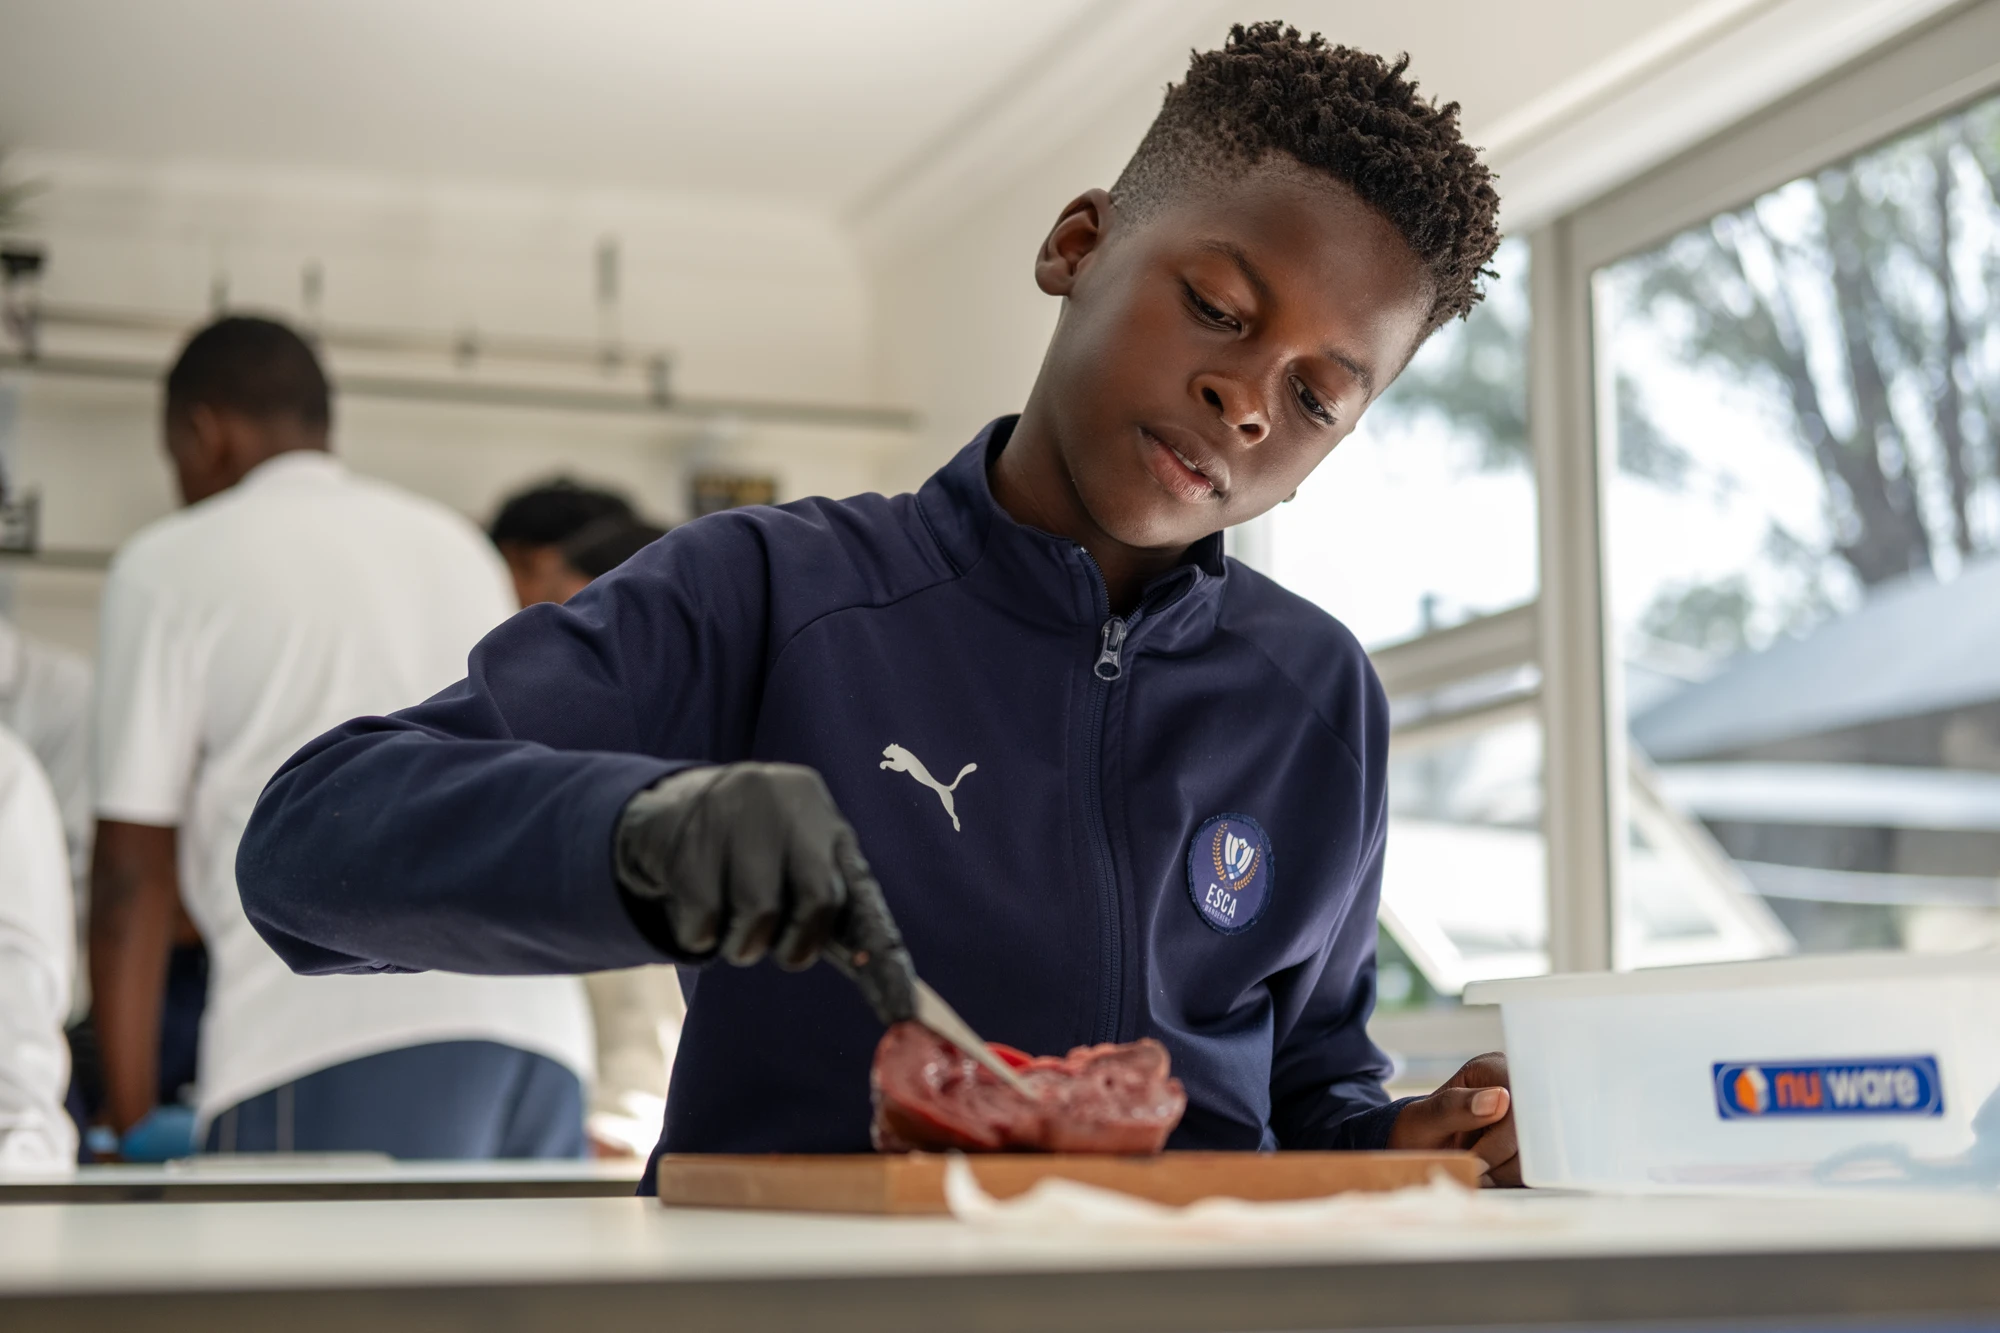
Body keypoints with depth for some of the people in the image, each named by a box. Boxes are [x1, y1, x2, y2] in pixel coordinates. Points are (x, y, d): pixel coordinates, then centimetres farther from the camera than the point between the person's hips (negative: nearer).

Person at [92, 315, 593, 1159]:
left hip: (329, 1043, -6)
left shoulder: (173, 563, 8)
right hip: (540, 1027, 6)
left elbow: (133, 870, 4)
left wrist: (130, 1122, 8)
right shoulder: (459, 547, 25)